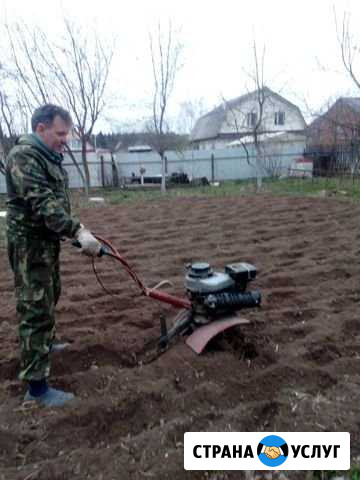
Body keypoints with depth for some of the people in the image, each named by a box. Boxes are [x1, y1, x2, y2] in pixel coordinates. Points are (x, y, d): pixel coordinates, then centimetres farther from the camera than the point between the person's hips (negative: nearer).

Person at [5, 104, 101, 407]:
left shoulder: (50, 157, 14)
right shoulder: (24, 155, -17)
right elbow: (41, 202, -29)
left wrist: (73, 232, 25)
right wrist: (78, 231, -35)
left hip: (47, 241, 10)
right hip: (30, 244, -10)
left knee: (49, 298, 24)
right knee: (36, 310, -7)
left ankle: (44, 344, 47)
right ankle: (36, 386, 1)